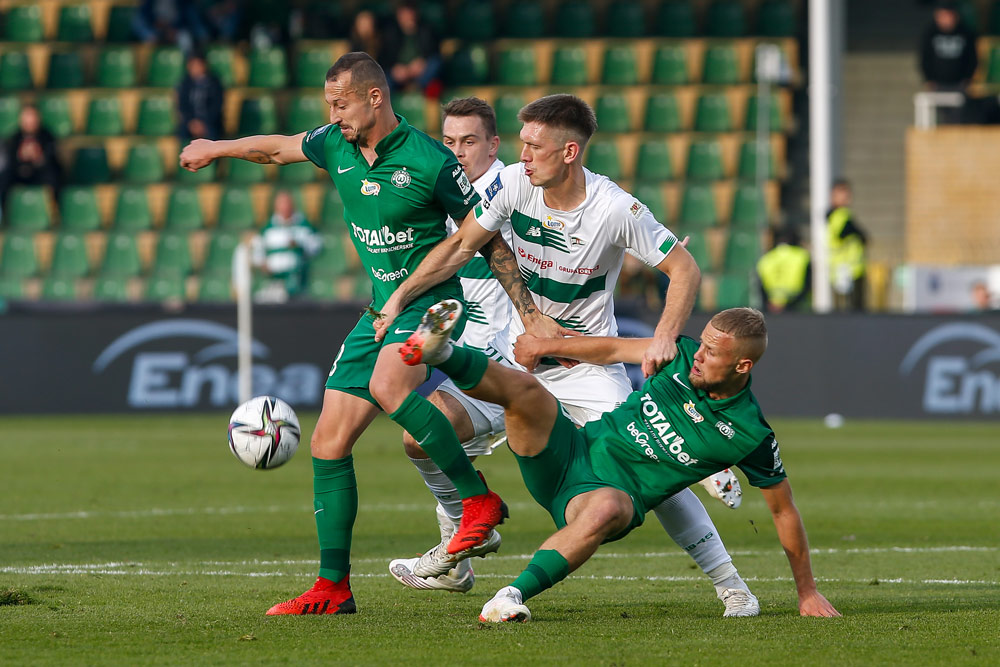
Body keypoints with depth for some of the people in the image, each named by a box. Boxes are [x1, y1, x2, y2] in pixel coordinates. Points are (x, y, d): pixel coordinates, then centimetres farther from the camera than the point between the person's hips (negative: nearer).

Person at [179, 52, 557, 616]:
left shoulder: (431, 162, -16)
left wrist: (532, 316, -9)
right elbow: (278, 148, 24)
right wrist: (217, 148, 36)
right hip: (381, 309, 7)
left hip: (430, 300, -7)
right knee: (329, 443, 1)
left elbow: (488, 239, -8)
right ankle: (333, 588, 9)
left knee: (387, 383, -37)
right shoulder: (336, 146, 2)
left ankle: (480, 500, -25)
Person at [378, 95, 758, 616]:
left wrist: (664, 338, -27)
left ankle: (729, 583, -4)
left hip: (590, 363, -5)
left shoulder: (616, 210, -23)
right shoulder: (513, 184, -12)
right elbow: (461, 246, 0)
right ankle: (453, 560, 18)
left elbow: (684, 268, -14)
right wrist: (401, 296, -7)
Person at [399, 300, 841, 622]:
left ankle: (513, 596, -45)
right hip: (573, 451, 4)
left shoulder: (751, 437, -9)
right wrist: (552, 344, 7)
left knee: (606, 507, -43)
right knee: (522, 388, -24)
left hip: (617, 492, -4)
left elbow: (784, 510, 1)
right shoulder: (682, 356, 1)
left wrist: (807, 592, 4)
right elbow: (613, 349, 18)